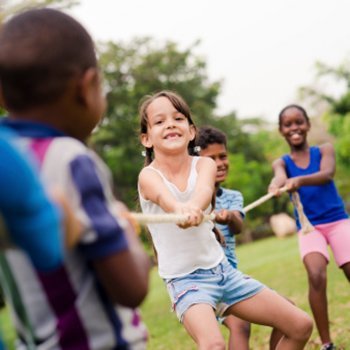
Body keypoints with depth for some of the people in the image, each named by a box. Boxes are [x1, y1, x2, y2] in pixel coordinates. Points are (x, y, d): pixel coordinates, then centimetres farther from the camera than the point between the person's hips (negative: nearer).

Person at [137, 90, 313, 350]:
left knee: (301, 326, 6)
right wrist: (180, 209, -61)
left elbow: (204, 189, -28)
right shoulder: (149, 176, -12)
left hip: (222, 269, 5)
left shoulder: (204, 164, -3)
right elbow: (166, 198, -36)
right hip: (185, 279, -5)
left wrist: (194, 207, -52)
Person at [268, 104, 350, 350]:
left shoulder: (324, 150, 2)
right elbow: (280, 176, -20)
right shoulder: (282, 162, 5)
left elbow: (327, 174, -20)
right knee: (316, 276, -24)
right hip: (308, 227, 0)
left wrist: (300, 180, -41)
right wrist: (277, 184, -46)